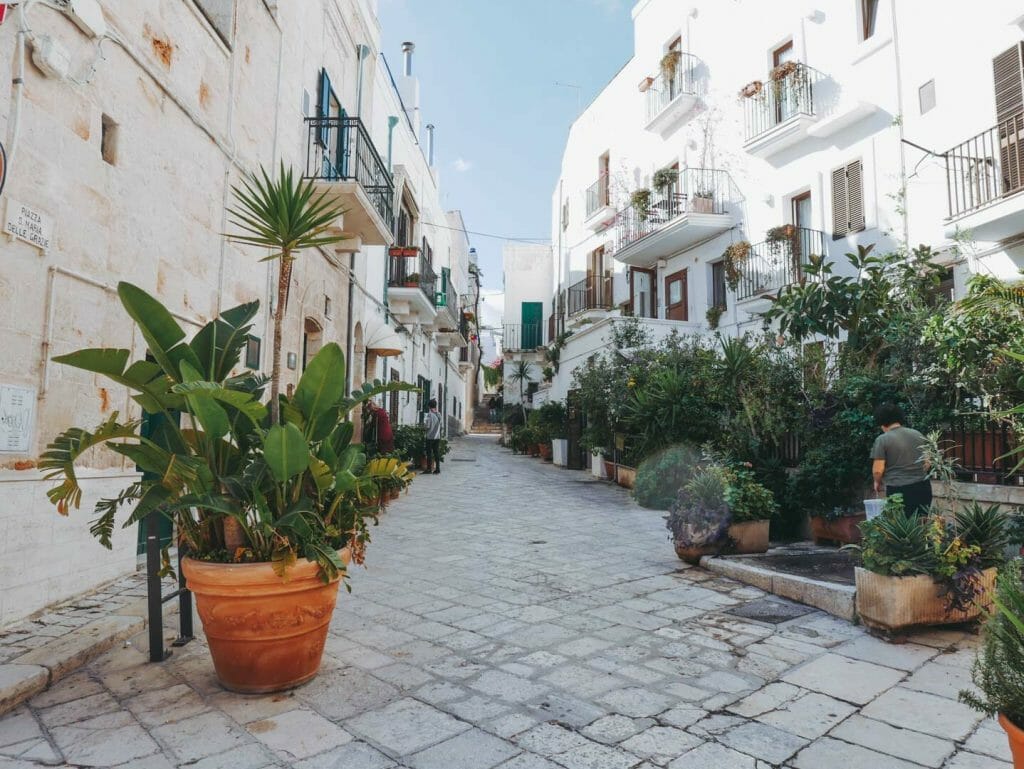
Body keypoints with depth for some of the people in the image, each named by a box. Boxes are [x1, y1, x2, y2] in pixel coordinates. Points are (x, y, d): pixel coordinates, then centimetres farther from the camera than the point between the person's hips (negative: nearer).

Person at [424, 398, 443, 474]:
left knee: (429, 453, 3)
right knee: (437, 453, 7)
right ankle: (437, 469, 7)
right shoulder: (439, 415, 5)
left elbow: (426, 425, -15)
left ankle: (429, 469, 5)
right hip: (437, 437, 5)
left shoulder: (429, 414, -13)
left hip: (430, 437, -5)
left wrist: (424, 420, 3)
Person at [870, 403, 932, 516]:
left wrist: (878, 482, 8)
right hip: (923, 487, 5)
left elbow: (878, 470, -11)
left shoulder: (882, 440, -8)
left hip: (898, 490, -5)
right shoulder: (918, 434, 9)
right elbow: (928, 462, 14)